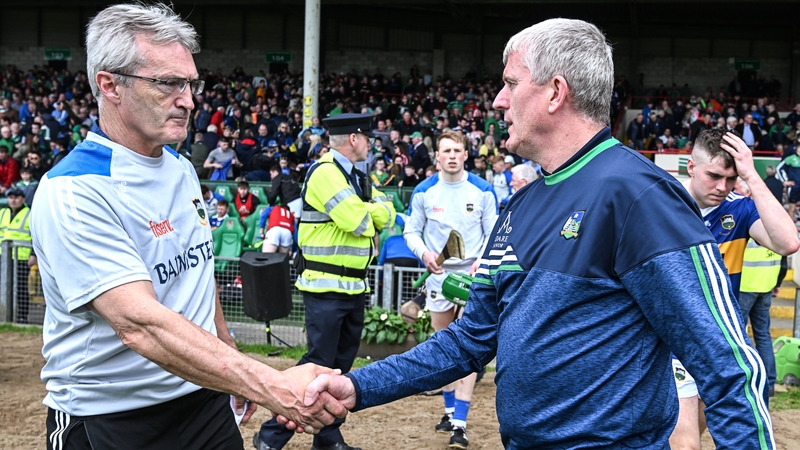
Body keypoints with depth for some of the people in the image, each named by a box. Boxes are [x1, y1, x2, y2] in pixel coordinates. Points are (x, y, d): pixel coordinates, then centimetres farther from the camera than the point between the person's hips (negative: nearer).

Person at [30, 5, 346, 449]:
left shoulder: (182, 169, 7)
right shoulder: (71, 193, -20)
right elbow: (140, 324, -31)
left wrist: (234, 364, 18)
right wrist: (271, 387, -38)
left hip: (205, 400, 7)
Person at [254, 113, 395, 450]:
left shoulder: (356, 177, 16)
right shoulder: (326, 172, -14)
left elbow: (387, 216, 8)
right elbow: (360, 223, -22)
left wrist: (369, 209, -11)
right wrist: (372, 211, -1)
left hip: (353, 286, 9)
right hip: (326, 287, -9)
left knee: (341, 365, 12)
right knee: (319, 364, -9)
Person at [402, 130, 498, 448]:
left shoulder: (483, 190, -4)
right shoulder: (424, 191, 0)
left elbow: (493, 233, 1)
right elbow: (411, 231, 6)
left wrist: (482, 260, -15)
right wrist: (424, 253, -13)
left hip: (472, 275, -2)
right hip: (438, 275, 2)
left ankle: (459, 423, -7)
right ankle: (450, 409, 29)